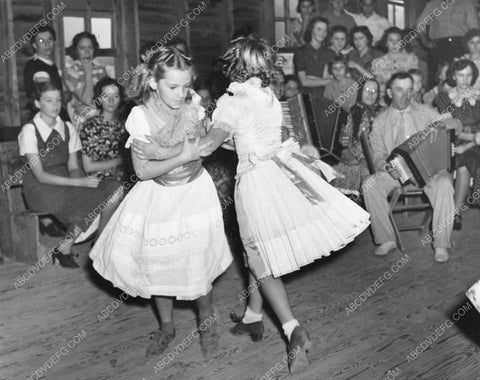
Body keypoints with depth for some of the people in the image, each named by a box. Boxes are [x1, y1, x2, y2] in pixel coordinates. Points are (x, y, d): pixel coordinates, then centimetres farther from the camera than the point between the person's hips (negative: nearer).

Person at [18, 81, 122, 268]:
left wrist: (82, 179, -20)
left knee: (114, 189, -18)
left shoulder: (67, 128, 8)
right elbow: (40, 175, -15)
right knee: (93, 199, -28)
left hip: (64, 183, 6)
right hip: (40, 190, -6)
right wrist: (79, 183, -24)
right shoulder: (30, 130, -9)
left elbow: (73, 168, 5)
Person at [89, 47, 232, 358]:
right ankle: (167, 326, 33)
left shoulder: (193, 105, -11)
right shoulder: (140, 116, -17)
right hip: (159, 196, 0)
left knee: (197, 264, -2)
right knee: (158, 265, 9)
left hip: (194, 191, 0)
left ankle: (207, 322, 27)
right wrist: (183, 156, -24)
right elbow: (143, 171, -16)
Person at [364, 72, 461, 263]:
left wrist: (441, 124, -13)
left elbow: (456, 124, 11)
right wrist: (386, 166, -20)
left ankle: (441, 243, -24)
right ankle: (387, 239, -15)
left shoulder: (425, 112, 12)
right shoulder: (380, 121, 10)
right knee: (370, 185, -27)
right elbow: (378, 156, 5)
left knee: (444, 183, -34)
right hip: (396, 171, 1)